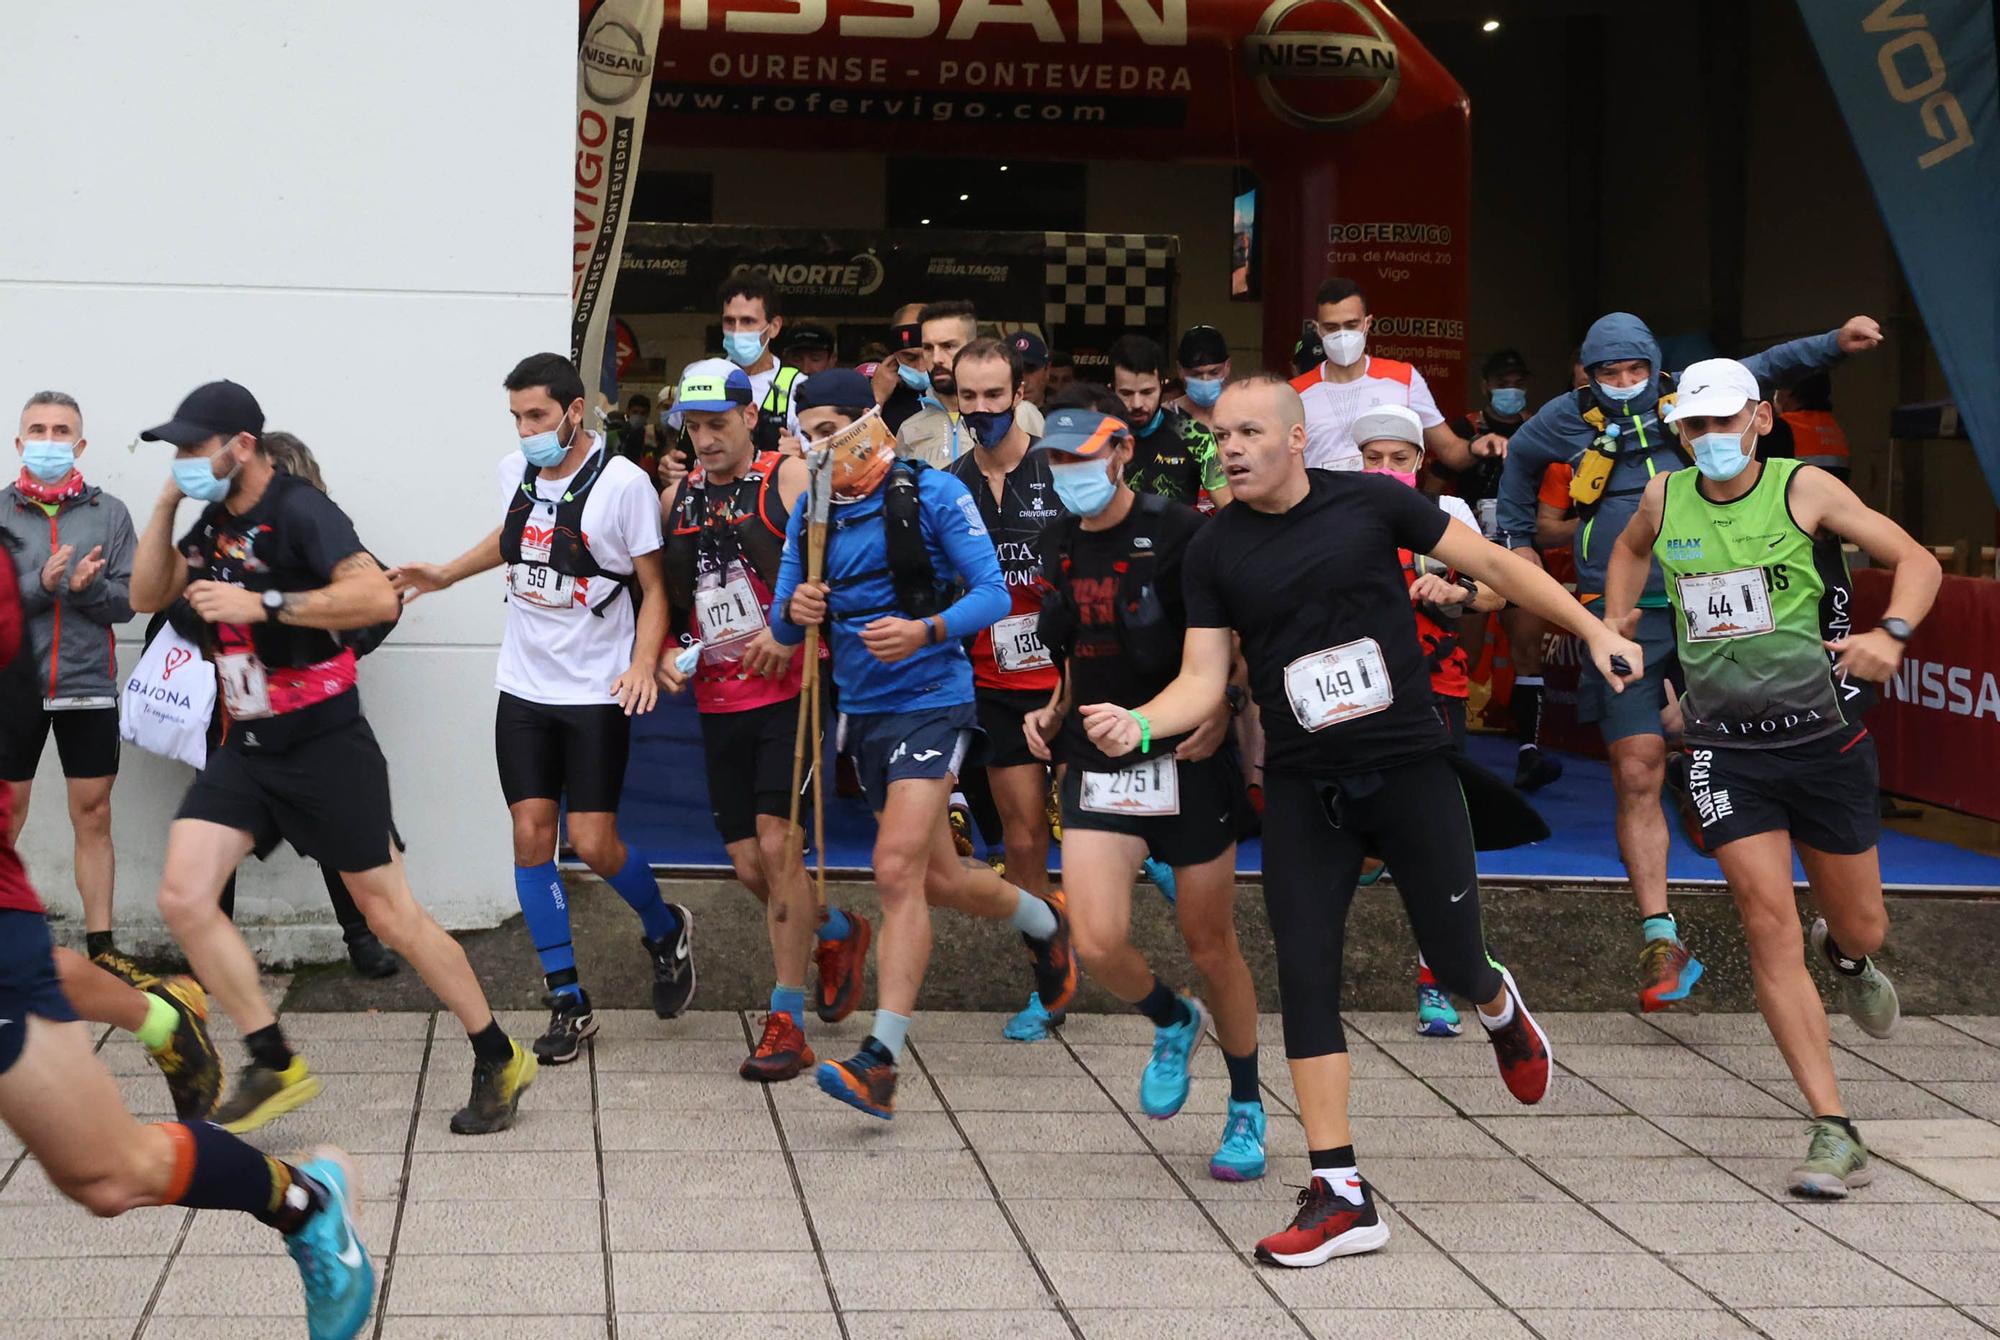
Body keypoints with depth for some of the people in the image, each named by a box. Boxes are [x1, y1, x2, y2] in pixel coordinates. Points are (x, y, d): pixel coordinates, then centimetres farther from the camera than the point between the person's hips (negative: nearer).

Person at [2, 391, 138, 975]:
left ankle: (100, 947, 14)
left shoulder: (109, 513, 4)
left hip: (89, 688, 1)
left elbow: (128, 599, -1)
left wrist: (89, 588, -21)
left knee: (93, 819, 7)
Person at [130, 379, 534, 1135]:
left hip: (324, 746, -7)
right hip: (246, 747, 7)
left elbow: (377, 597, -28)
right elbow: (147, 598, 11)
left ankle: (499, 1061, 13)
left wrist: (263, 603, -29)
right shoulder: (214, 521, 9)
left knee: (390, 915, -2)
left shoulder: (298, 511, -16)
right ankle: (274, 1067, 0)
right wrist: (165, 505, 0)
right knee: (183, 897, -8)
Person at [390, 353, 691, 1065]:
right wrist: (445, 574, 21)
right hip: (524, 686, 5)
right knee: (531, 834, -1)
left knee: (592, 842, -8)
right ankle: (568, 1001, 9)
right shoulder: (513, 470, 4)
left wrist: (643, 664, -19)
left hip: (597, 692, -5)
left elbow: (653, 587, -7)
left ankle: (666, 932, 24)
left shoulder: (624, 483, -13)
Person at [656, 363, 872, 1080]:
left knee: (777, 846, -13)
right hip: (718, 701, 6)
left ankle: (786, 1023, -5)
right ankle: (839, 932, 36)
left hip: (790, 691, -6)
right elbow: (666, 597, 22)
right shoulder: (678, 498, 12)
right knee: (748, 866, 6)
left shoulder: (789, 478, -5)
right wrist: (665, 653, 4)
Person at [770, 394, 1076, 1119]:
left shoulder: (932, 493, -9)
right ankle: (1043, 921, 45)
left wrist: (925, 631, -29)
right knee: (941, 880, 14)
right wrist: (793, 609, -14)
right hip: (863, 712, 7)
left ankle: (879, 1061, -18)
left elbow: (993, 593, -12)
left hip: (931, 701, -6)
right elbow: (783, 626, 10)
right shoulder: (810, 513, 8)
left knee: (898, 869, -18)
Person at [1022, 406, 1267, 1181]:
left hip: (1186, 762, -4)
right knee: (1097, 943, -13)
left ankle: (1247, 1111, 26)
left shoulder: (1180, 533, -10)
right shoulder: (1060, 547, 8)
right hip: (1097, 767, 4)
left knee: (1211, 947, 5)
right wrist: (1055, 712, 7)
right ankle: (1173, 1025, 22)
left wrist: (1221, 716, -19)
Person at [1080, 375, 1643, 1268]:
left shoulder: (1369, 501, -4)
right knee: (1305, 976, -6)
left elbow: (1490, 563, 3)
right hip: (1303, 790, 2)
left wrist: (1592, 630, 3)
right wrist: (1139, 724, -21)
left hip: (1410, 768, -1)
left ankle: (1499, 1010, 44)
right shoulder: (1213, 552, 0)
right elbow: (1203, 679, -1)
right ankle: (1339, 1194, 0)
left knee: (1455, 964, 4)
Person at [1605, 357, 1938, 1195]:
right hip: (1727, 750, 1)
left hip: (1824, 740, -1)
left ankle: (1843, 957, 52)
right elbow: (1631, 549, 27)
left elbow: (1917, 560, -6)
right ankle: (1834, 1133, -7)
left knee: (1862, 929, 10)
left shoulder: (1805, 489, -7)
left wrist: (1891, 633, -24)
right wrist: (1615, 619, 12)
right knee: (1768, 925, -11)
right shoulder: (1665, 498, 3)